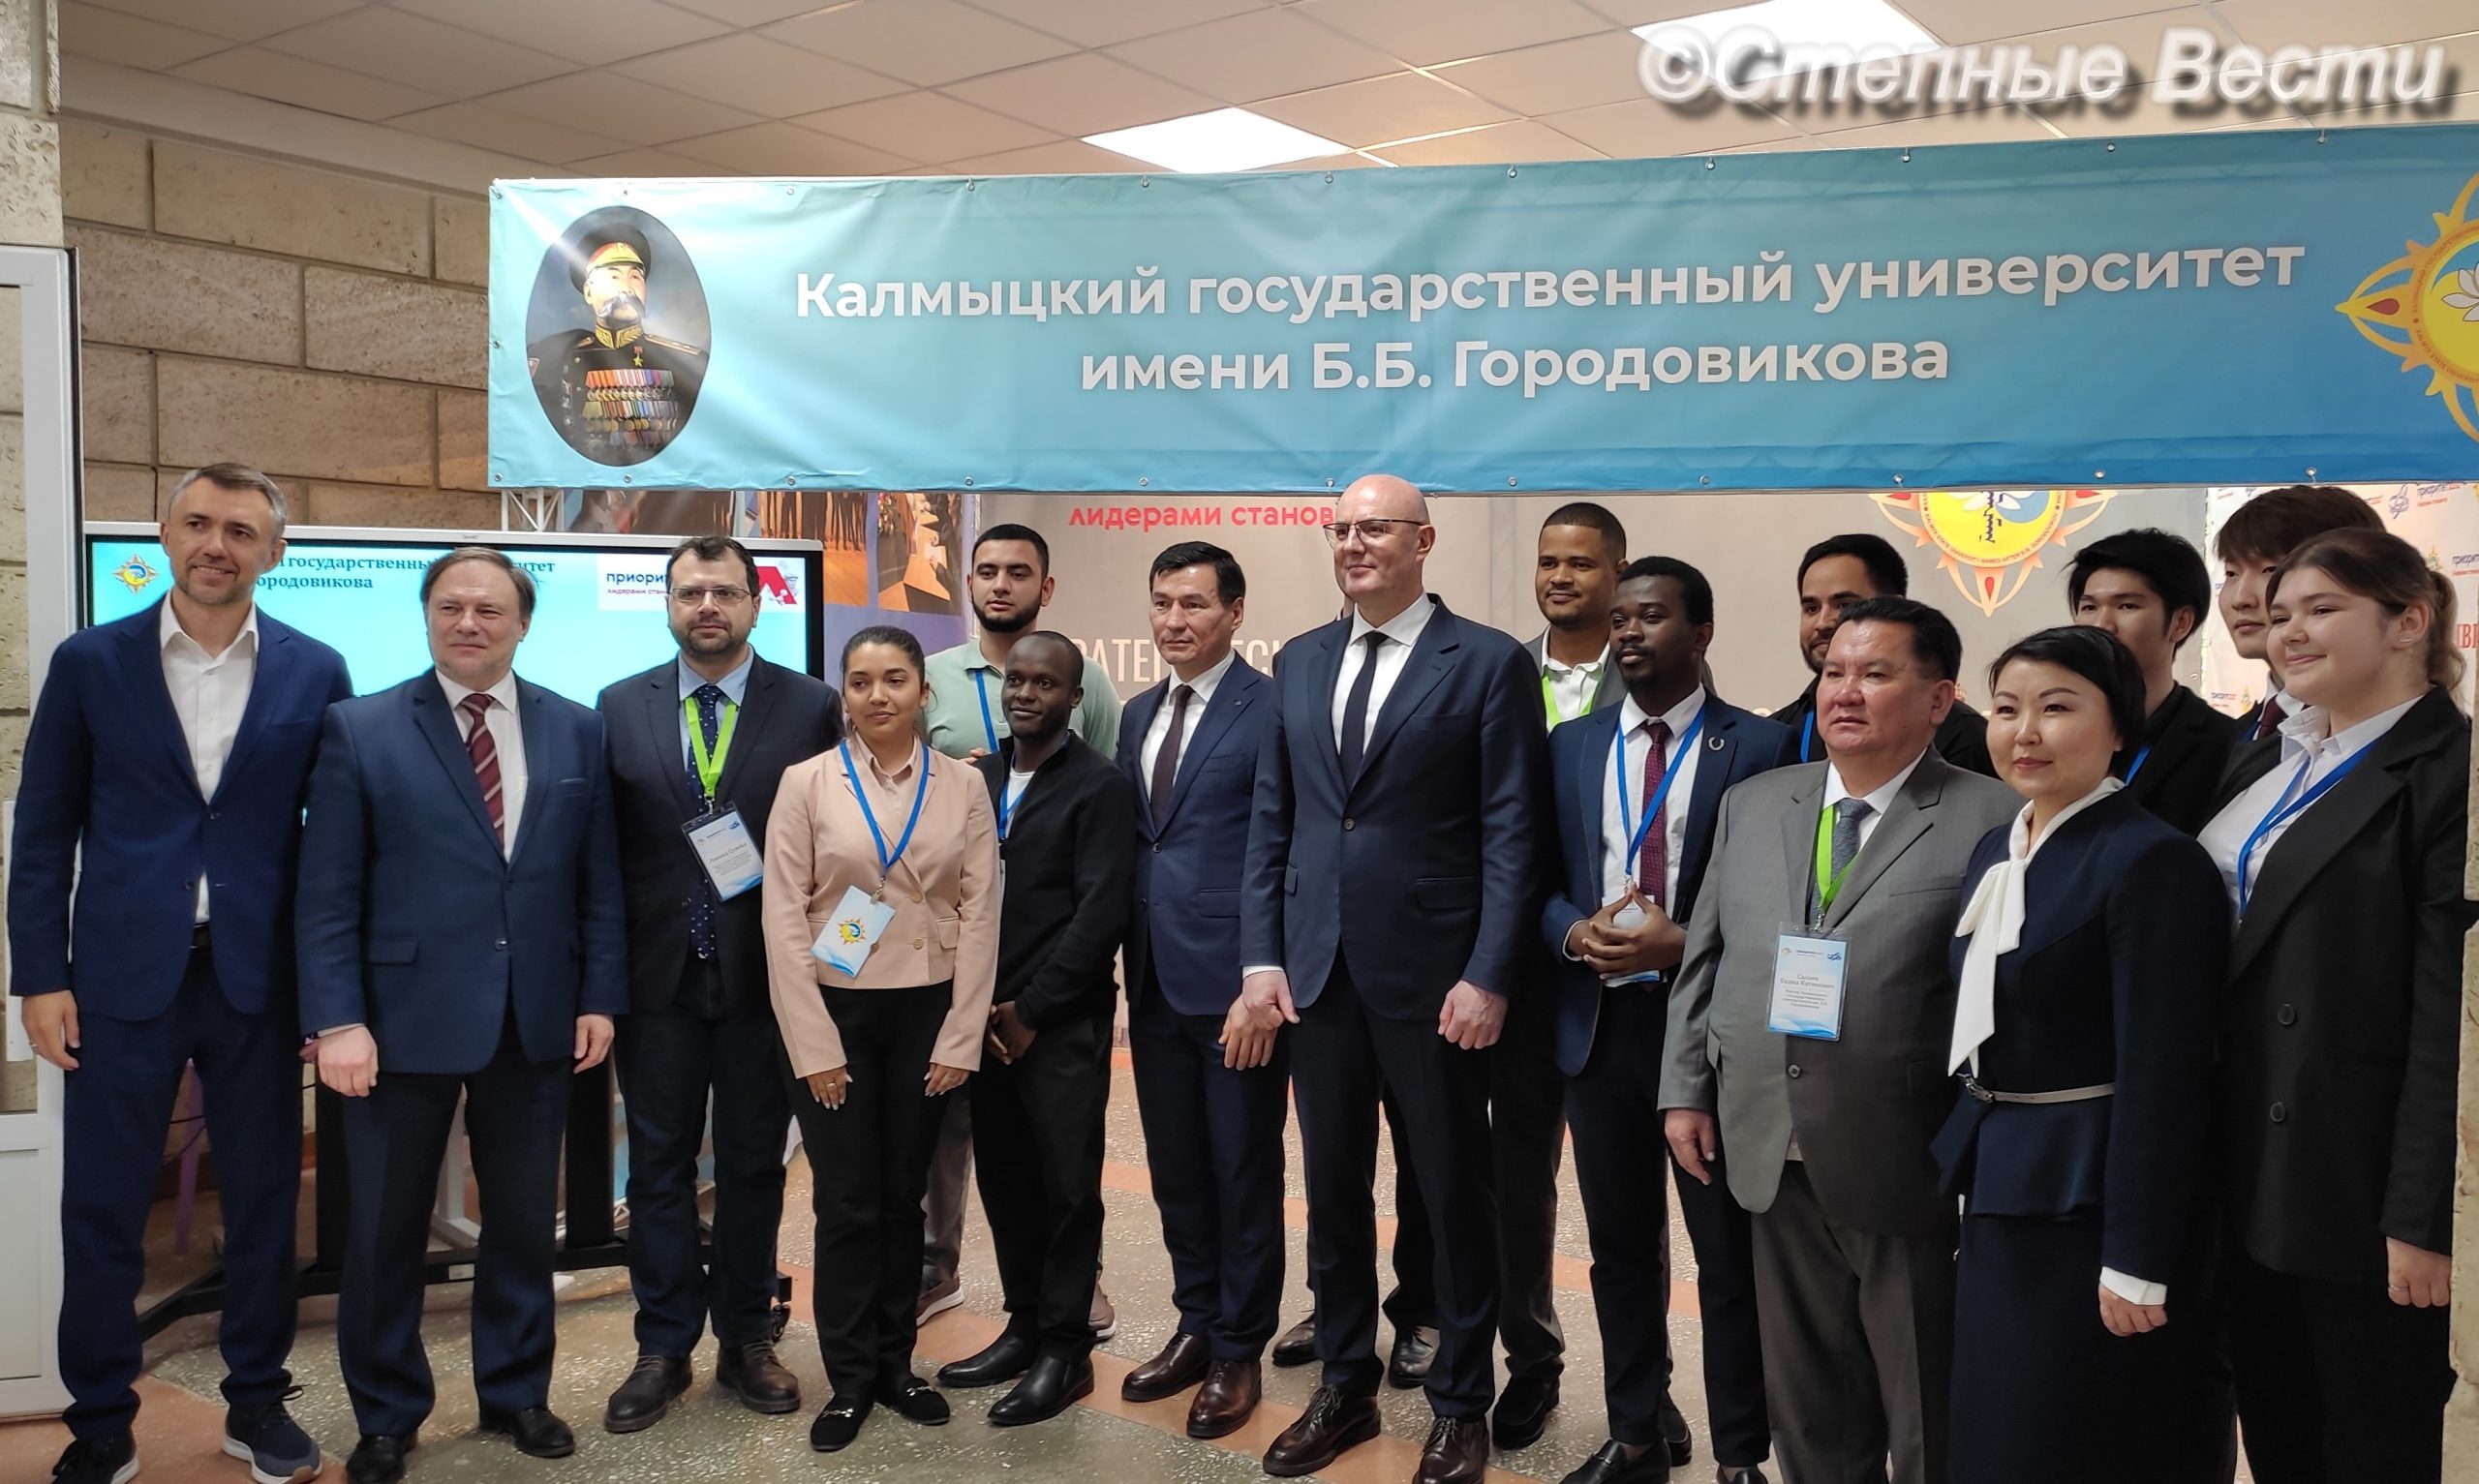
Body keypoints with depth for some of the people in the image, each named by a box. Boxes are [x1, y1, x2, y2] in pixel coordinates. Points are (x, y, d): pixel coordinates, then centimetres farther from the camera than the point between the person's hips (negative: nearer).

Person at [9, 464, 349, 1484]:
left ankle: (257, 1402, 27)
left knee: (264, 1198, 10)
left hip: (259, 976, 1)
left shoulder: (315, 672, 2)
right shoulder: (90, 661, 1)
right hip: (122, 975, 0)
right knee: (100, 1208, 7)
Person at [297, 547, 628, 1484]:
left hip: (536, 1020, 2)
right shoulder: (361, 729, -3)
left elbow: (600, 881, 5)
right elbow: (327, 896, -6)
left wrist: (601, 997, 0)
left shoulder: (576, 731, 5)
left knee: (524, 1220, 14)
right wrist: (337, 1021, -12)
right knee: (387, 1228, 10)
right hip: (405, 1017, -2)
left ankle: (516, 1392, 32)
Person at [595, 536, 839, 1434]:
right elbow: (603, 847, 4)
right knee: (658, 1165, 11)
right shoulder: (619, 708, 3)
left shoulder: (811, 707, -3)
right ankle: (664, 1348, 24)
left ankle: (746, 1340, 26)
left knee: (752, 1164, 11)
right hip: (656, 977, 2)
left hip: (764, 976, -1)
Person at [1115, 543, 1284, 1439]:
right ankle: (1196, 1326, 31)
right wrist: (1128, 954, 8)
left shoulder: (1272, 710, -10)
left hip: (1234, 978, -7)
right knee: (1175, 1168, 16)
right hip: (1155, 978, 7)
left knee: (1243, 1171, 6)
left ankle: (1239, 1352, 21)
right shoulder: (1139, 714, 13)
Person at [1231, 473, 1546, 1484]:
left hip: (1432, 975, -4)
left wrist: (1487, 978, -14)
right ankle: (1344, 1388, 31)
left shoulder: (1489, 663, -5)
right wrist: (1261, 961, 3)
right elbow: (1271, 822, 10)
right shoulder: (1299, 663, 10)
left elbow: (1510, 833, -8)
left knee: (1453, 1194, 9)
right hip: (1317, 972, 5)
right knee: (1333, 1190, 14)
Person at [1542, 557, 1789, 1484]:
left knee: (1729, 1252, 7)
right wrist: (1576, 931, -11)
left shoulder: (1759, 747, -5)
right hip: (1600, 1024, 4)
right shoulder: (1571, 746, 9)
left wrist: (1680, 941, -18)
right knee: (1620, 1246, 15)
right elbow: (1540, 878, 9)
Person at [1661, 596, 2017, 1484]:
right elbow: (1704, 960, 12)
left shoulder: (1992, 822, -9)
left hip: (1912, 1173, -5)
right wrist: (1686, 1089, 7)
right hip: (1776, 1162, 5)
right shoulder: (1751, 804, 9)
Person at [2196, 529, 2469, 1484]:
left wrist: (2424, 1217, -18)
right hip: (2255, 1175, 7)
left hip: (2365, 1182, -7)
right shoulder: (2265, 765, 12)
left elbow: (2452, 1011, -17)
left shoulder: (2447, 769, -12)